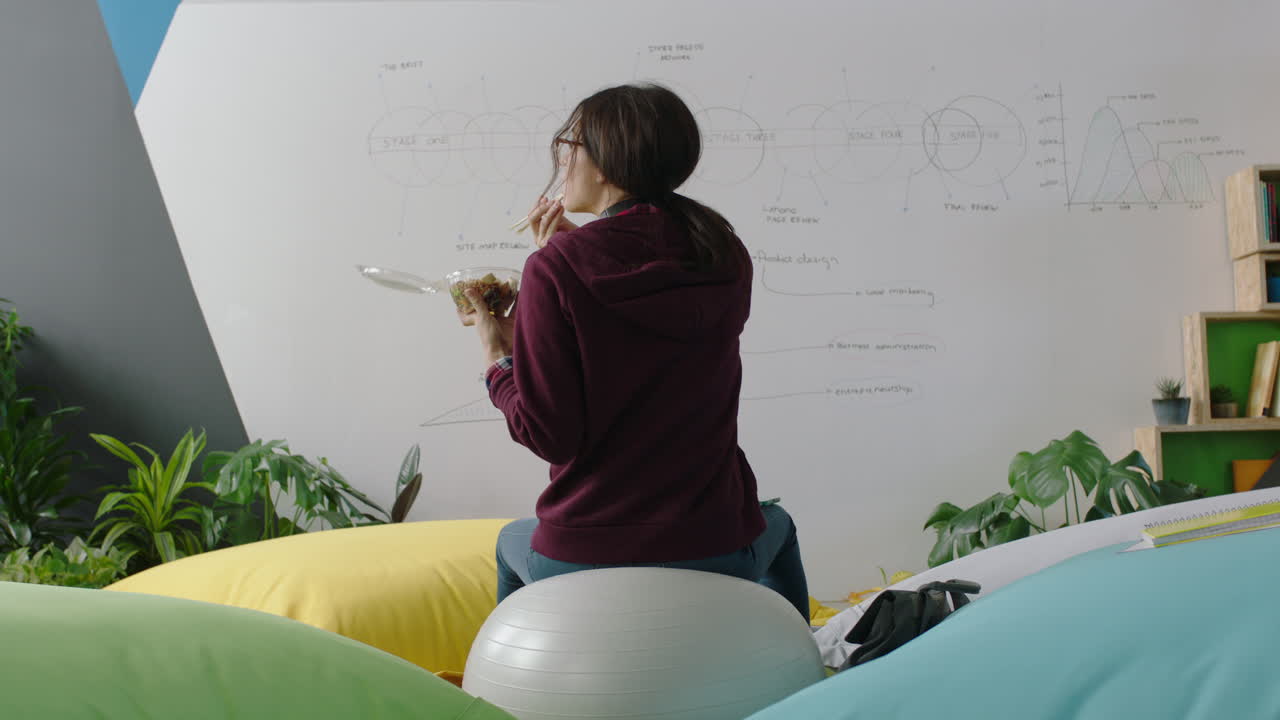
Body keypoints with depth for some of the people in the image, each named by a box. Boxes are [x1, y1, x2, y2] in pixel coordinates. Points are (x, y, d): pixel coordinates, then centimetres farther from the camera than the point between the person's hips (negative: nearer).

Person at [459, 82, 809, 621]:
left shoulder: (556, 270, -14)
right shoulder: (724, 258, -1)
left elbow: (550, 434, -15)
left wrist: (496, 354, 1)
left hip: (583, 560, -2)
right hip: (716, 552, 3)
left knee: (513, 540, 35)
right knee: (776, 525, 39)